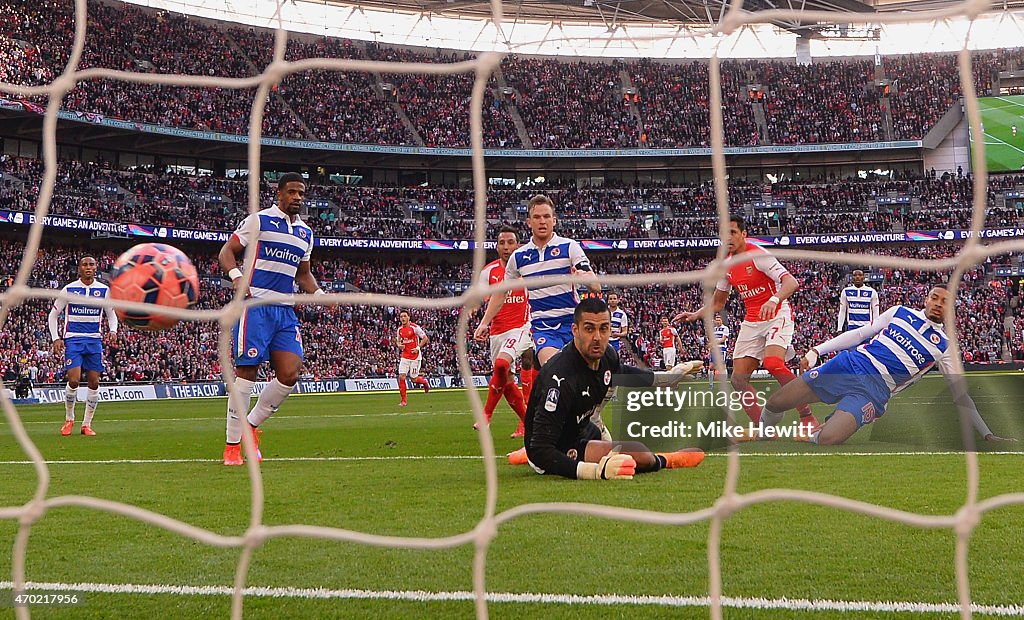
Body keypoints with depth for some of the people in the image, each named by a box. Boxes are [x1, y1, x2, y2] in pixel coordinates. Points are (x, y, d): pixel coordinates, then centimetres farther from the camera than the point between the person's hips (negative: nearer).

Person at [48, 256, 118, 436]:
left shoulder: (104, 290, 5)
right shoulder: (69, 289, 0)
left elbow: (112, 315, 17)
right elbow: (53, 315, 6)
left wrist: (112, 331, -4)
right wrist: (56, 339, -5)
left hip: (94, 340, 3)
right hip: (73, 340, -3)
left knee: (94, 382, -1)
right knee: (73, 380, -15)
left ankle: (87, 424, 10)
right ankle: (69, 419, 6)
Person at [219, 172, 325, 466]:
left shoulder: (305, 233, 18)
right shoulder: (259, 220, -1)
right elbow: (226, 252, -1)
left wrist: (319, 293, 13)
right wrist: (236, 275, -20)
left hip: (286, 311, 6)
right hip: (256, 306, -6)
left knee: (289, 374, -6)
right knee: (246, 372, -8)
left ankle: (250, 427, 13)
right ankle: (232, 445, -1)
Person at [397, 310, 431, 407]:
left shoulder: (415, 327, -10)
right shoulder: (400, 329, 6)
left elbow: (425, 338, -6)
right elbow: (398, 340, 22)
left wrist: (418, 348, -15)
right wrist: (399, 345, -1)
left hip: (415, 356, -4)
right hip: (405, 356, 4)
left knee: (414, 379, 1)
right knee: (401, 377, -8)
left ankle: (425, 382, 36)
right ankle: (404, 401, 0)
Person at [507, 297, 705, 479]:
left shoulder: (606, 355, -9)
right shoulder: (560, 377, -35)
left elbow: (621, 372, 20)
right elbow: (540, 450, -38)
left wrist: (670, 376, 32)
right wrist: (595, 471, -49)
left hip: (581, 430, 9)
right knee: (639, 454, -24)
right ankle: (661, 461, 14)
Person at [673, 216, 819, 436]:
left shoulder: (758, 255, -14)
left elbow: (791, 282, -25)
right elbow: (717, 302, 20)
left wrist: (774, 300, -44)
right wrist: (695, 315, 4)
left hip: (777, 316, -7)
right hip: (751, 322, 7)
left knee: (773, 362, -32)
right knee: (738, 379, -4)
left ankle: (807, 417, -22)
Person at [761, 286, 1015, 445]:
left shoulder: (943, 347, 8)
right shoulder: (900, 313, 13)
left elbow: (960, 395, 9)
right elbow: (860, 334, 17)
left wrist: (988, 435, 3)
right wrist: (817, 350, 8)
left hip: (874, 391, -3)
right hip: (848, 365, 3)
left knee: (827, 439, -29)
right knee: (775, 404, -3)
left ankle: (812, 436, 6)